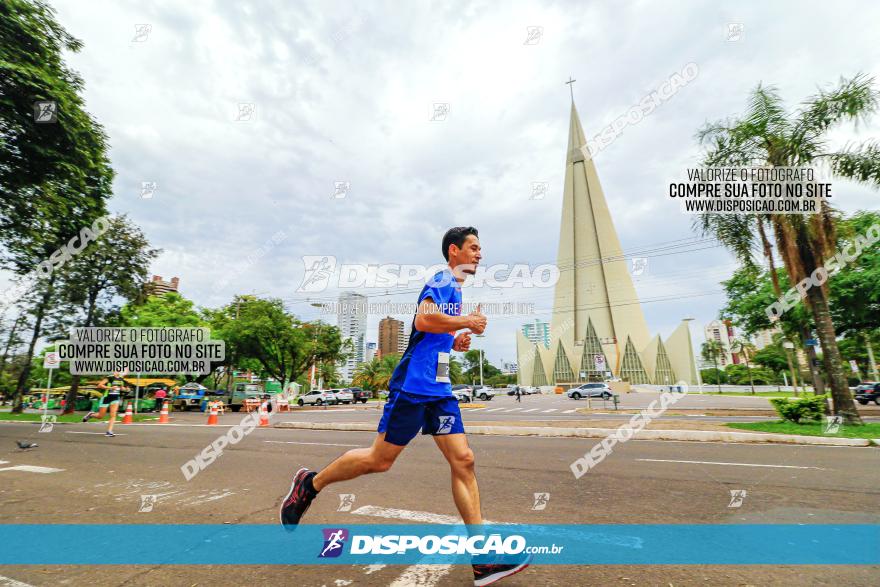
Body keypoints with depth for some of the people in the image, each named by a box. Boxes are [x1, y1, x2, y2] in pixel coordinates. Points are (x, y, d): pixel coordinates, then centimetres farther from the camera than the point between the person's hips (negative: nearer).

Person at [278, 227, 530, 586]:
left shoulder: (455, 289, 21)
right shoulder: (441, 281, -8)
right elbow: (423, 319, -27)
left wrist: (456, 342, 12)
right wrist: (467, 322, -16)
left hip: (439, 389, 9)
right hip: (414, 384, -9)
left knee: (463, 461, 1)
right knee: (380, 459, 3)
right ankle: (310, 483, 26)